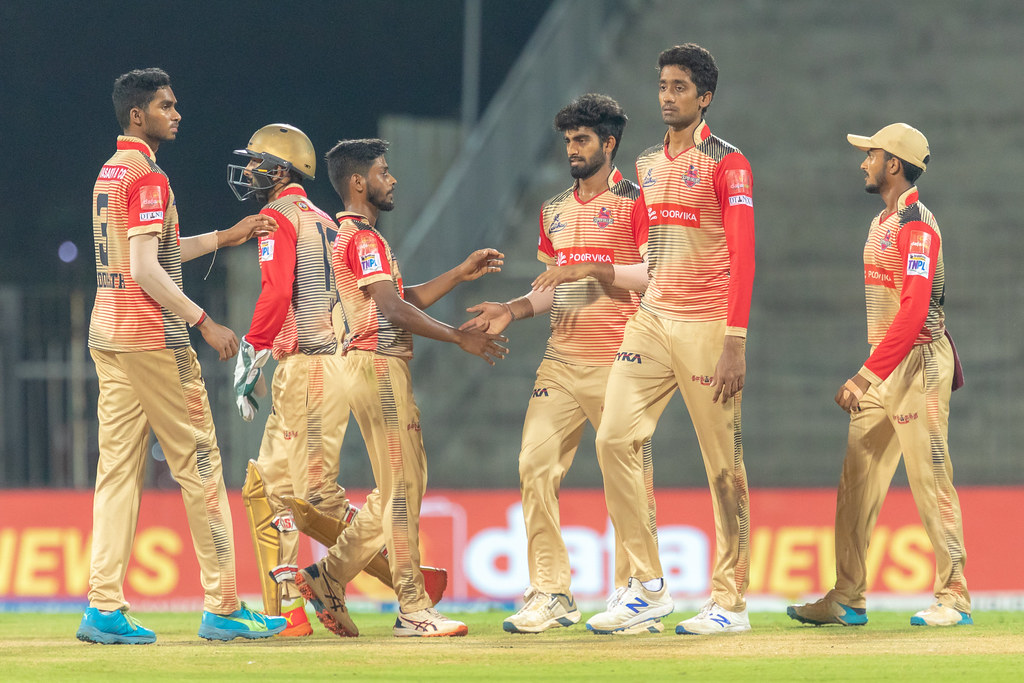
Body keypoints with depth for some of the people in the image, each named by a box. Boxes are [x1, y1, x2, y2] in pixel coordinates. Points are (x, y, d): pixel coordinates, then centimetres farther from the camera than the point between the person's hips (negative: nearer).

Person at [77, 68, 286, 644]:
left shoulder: (109, 174, 17)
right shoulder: (147, 177, -13)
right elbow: (146, 268, -21)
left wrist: (224, 238, 23)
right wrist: (203, 322, -21)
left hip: (108, 335, 9)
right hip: (152, 338, -9)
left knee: (119, 468, 5)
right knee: (199, 465, -4)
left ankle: (105, 607, -3)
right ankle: (223, 607, -3)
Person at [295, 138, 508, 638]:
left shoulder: (357, 236, 21)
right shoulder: (362, 238, -12)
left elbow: (404, 301, 23)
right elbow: (393, 310, -22)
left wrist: (460, 274, 17)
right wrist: (460, 337, -19)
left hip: (383, 367, 10)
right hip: (378, 367, -10)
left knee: (400, 486, 12)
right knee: (402, 485, -9)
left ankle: (328, 577, 14)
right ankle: (413, 610, -9)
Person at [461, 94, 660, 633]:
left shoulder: (635, 203, -2)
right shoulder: (555, 210, 19)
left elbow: (657, 274, -11)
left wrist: (590, 268, -18)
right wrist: (513, 309, 7)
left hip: (618, 361, -6)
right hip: (562, 360, 6)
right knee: (536, 466, -6)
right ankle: (550, 594, -2)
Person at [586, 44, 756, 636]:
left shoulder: (727, 164, -5)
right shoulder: (646, 166, 17)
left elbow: (743, 256, -11)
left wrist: (735, 342, -19)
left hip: (707, 328, -7)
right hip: (650, 321, 7)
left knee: (724, 465, -3)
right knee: (615, 438, -7)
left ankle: (732, 603, 2)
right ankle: (647, 586, -2)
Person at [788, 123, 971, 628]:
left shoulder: (916, 225, -14)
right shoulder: (881, 222, 17)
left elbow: (914, 311, -23)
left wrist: (867, 374, -26)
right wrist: (865, 375, 16)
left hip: (917, 364, -10)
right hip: (880, 372, 10)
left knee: (930, 482, -7)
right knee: (855, 485, 5)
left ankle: (954, 598, -2)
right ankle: (847, 600, 7)